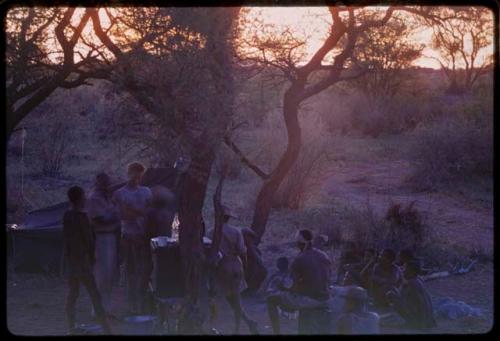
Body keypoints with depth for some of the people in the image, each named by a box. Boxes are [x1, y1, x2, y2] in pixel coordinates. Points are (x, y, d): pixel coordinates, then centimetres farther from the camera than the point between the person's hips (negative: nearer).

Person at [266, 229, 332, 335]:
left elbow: (295, 287, -14)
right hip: (324, 299, 7)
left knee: (271, 300, 6)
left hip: (309, 299, -7)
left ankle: (277, 332, 1)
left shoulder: (299, 260, -14)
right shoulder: (324, 256, 6)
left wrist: (285, 289, 6)